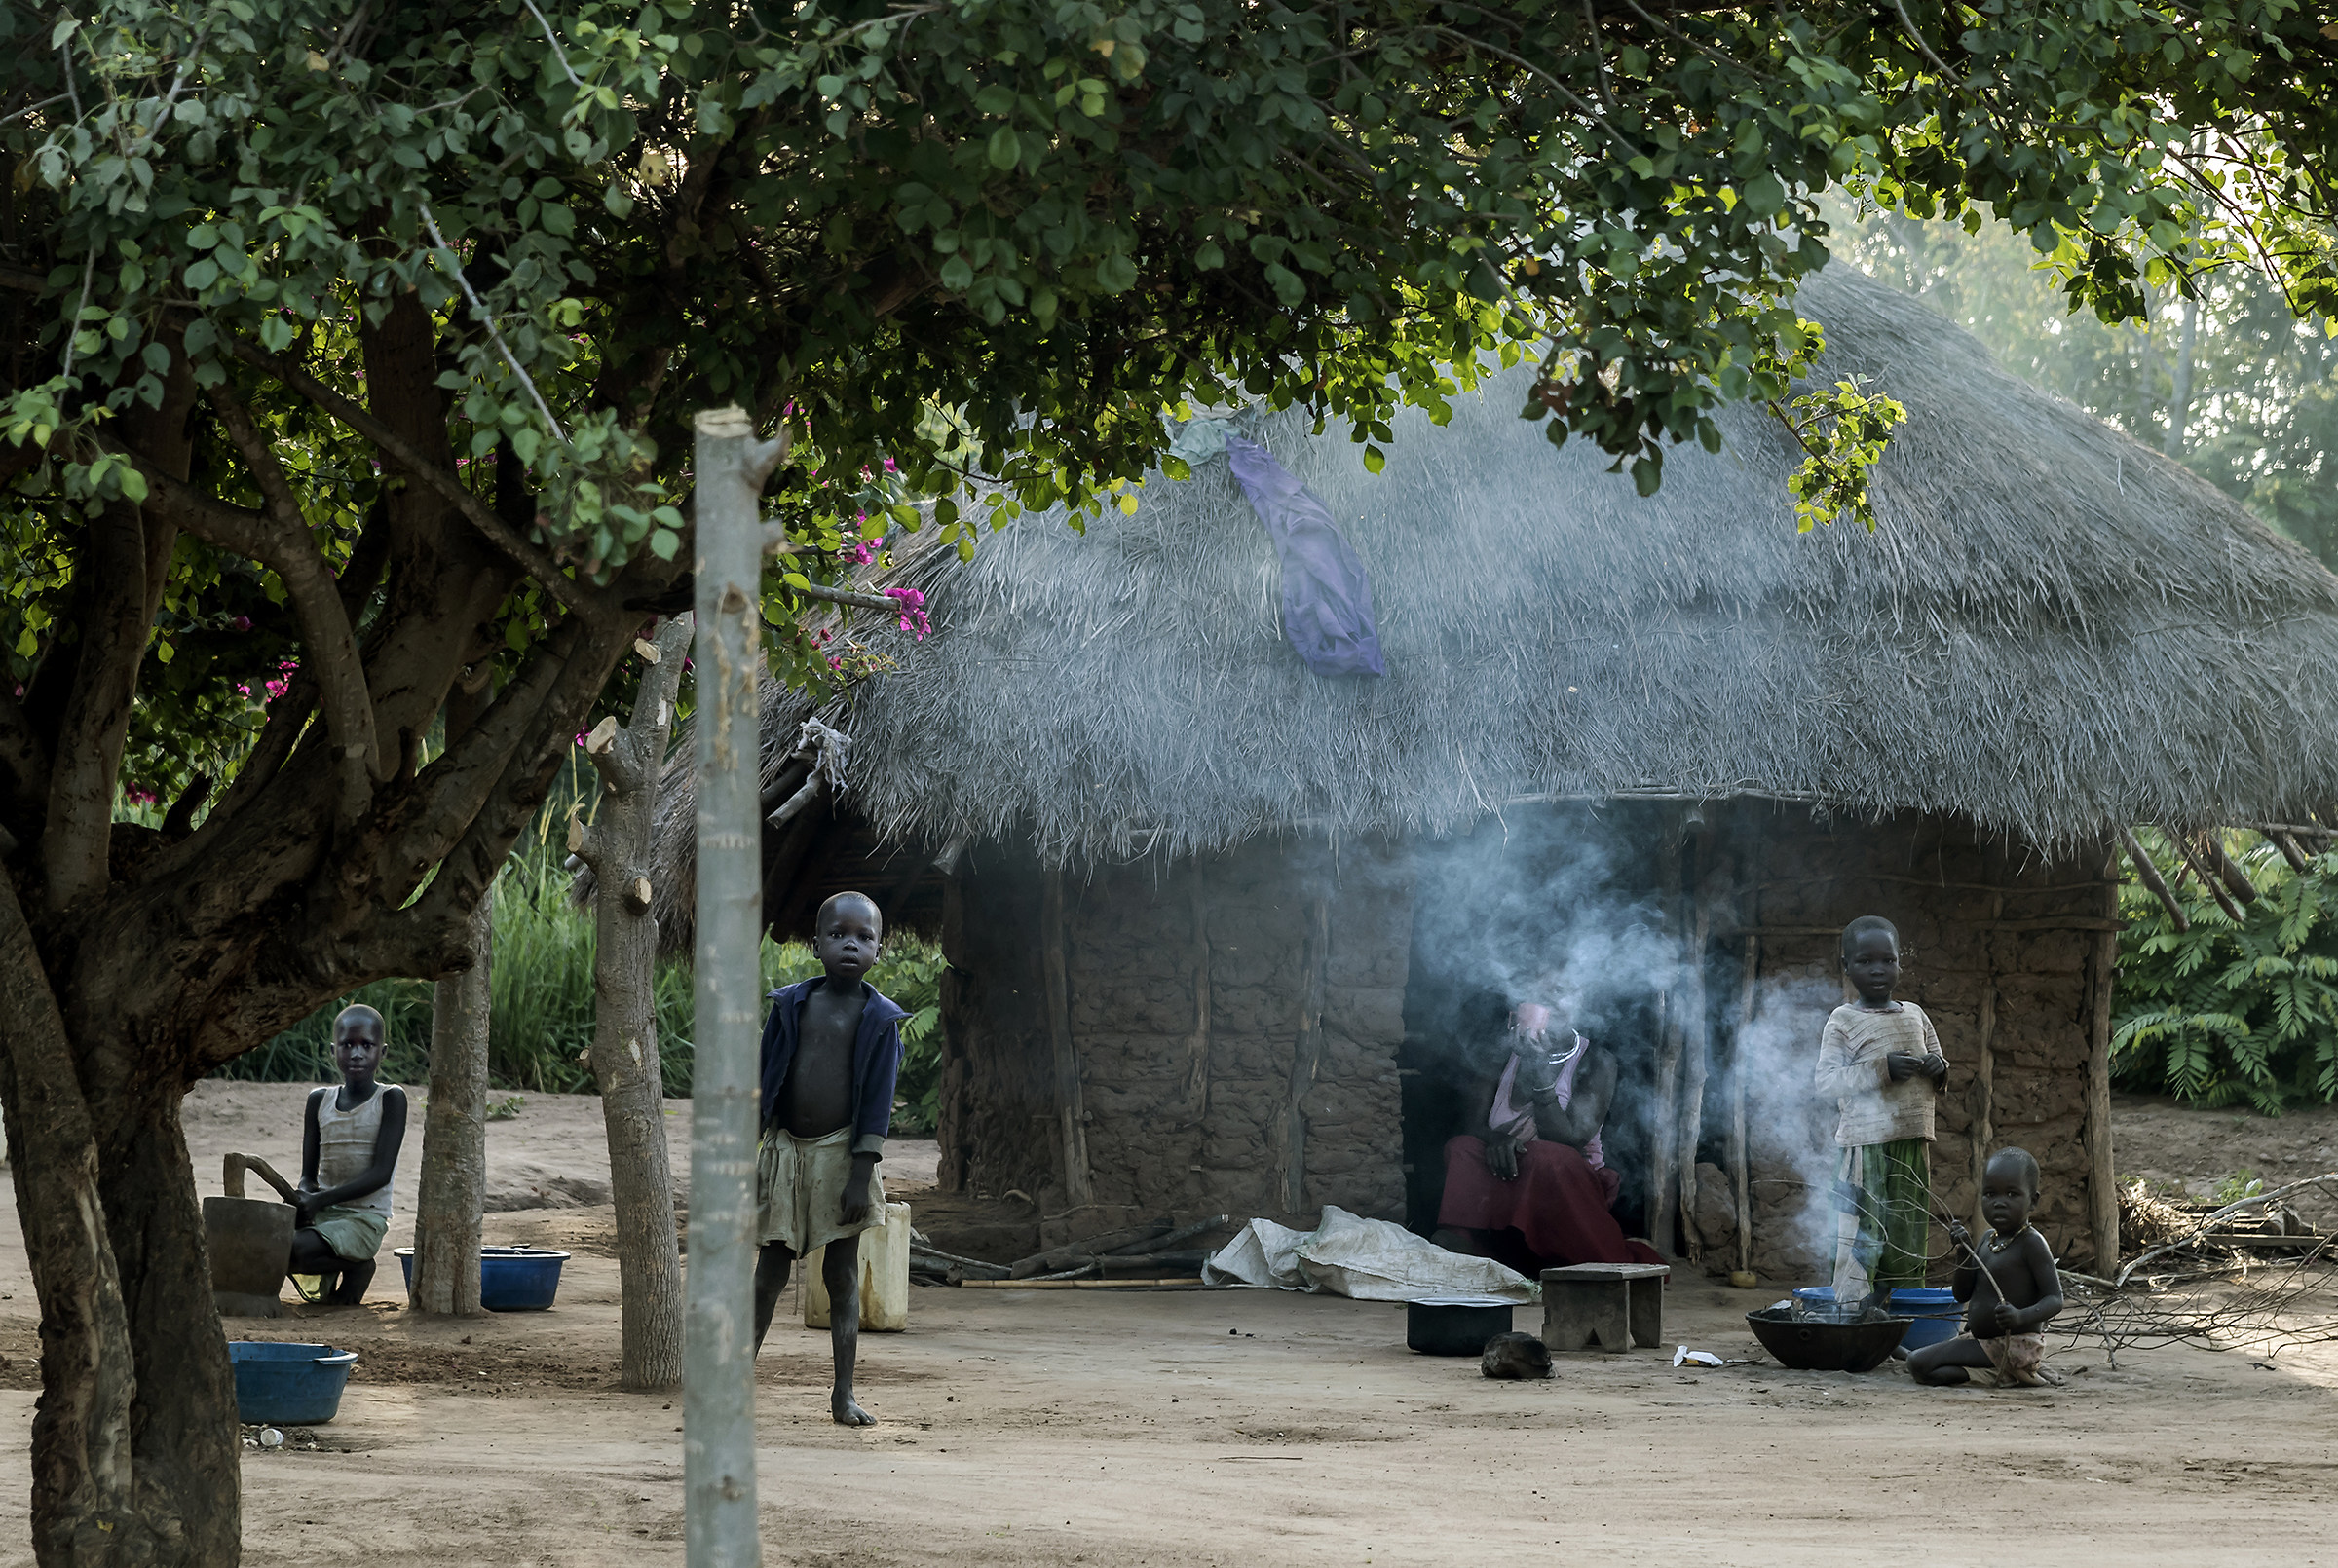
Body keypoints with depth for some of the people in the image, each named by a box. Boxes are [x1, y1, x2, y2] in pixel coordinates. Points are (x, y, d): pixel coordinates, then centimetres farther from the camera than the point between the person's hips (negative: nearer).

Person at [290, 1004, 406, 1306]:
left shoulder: (391, 1099, -4)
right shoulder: (319, 1101, 10)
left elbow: (380, 1173, -12)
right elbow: (309, 1175, 11)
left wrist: (320, 1200, -21)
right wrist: (302, 1199, -15)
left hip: (365, 1218, -5)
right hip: (321, 1212, 5)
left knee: (292, 1249, -31)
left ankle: (357, 1267, -1)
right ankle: (332, 1267, 5)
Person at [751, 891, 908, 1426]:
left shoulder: (879, 1018, -3)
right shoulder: (791, 1005, 2)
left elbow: (877, 1101, -5)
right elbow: (764, 1082, 5)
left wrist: (861, 1173, -11)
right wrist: (744, 1156, 2)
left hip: (841, 1151, -1)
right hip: (787, 1149, 1)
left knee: (842, 1275, 3)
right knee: (769, 1273, 4)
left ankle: (843, 1395, 7)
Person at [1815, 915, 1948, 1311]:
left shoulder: (1915, 1016, 15)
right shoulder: (1843, 1021, -1)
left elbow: (1938, 1076, 24)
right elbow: (1826, 1081, -10)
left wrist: (1937, 1070, -1)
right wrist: (1881, 1069, -19)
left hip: (1913, 1144, 6)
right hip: (1865, 1144, -6)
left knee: (1908, 1238, 8)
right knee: (1861, 1240, -10)